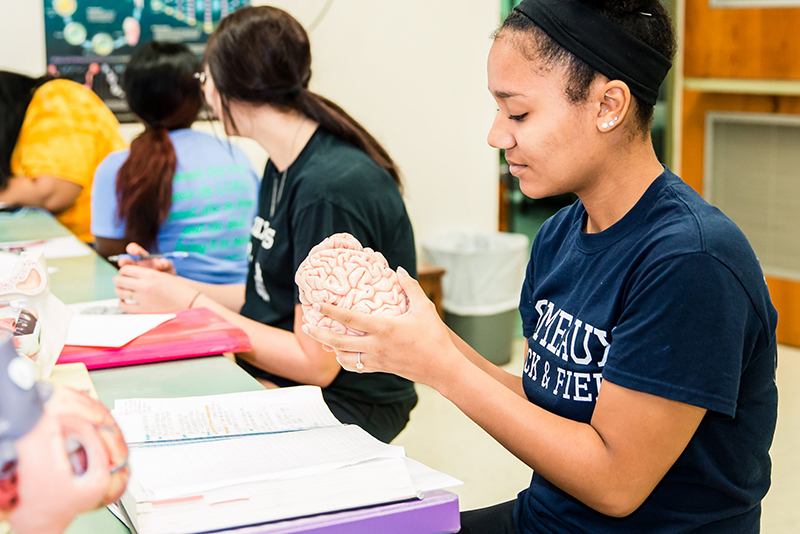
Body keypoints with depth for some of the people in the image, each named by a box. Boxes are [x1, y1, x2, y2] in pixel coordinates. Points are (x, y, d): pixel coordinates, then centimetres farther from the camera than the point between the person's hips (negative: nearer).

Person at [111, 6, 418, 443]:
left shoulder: (332, 191, -22)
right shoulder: (283, 166, 11)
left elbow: (316, 364, -21)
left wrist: (190, 305, -15)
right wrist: (180, 289, 5)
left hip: (345, 402, -9)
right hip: (274, 374, 9)